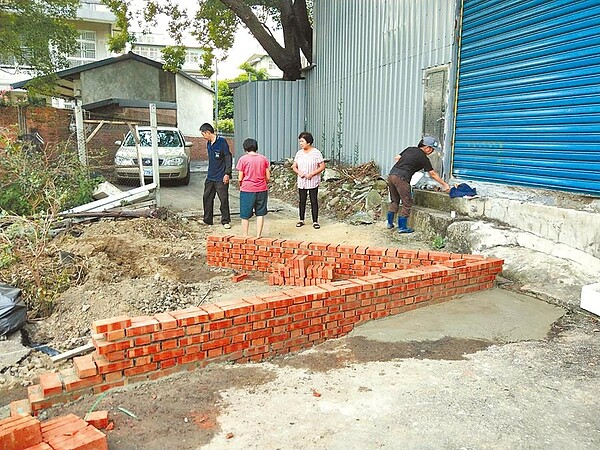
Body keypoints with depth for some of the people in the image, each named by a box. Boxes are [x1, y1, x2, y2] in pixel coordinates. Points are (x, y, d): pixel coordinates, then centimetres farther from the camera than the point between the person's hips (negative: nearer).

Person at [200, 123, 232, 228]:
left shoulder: (222, 142, -12)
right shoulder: (208, 144, 11)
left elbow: (228, 157, -13)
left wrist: (227, 173, -17)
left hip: (221, 178, -8)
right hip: (210, 177, 8)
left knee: (224, 200, -1)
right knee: (207, 198, 10)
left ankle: (226, 221, 10)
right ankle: (207, 220, 20)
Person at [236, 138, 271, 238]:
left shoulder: (243, 159, -6)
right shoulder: (263, 159, 2)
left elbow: (240, 178, -4)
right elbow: (268, 177, 3)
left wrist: (241, 185, 17)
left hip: (247, 190, -2)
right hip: (261, 189, 2)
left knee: (245, 215, 8)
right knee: (260, 214, 11)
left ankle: (245, 236, 13)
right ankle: (258, 236, 14)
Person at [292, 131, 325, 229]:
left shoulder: (316, 153, -8)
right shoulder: (299, 153, 5)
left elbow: (322, 166, -9)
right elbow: (294, 166, 9)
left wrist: (311, 174, -17)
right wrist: (299, 172, -12)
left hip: (313, 182, -4)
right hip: (301, 182, 4)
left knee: (314, 201, 2)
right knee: (301, 201, 10)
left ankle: (315, 221, 10)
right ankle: (301, 220, 22)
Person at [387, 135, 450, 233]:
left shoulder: (410, 149, 16)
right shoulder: (423, 158, -1)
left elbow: (396, 158, 19)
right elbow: (433, 174, 5)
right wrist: (444, 184, 14)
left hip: (392, 174, 8)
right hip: (401, 178, -7)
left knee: (394, 201, 20)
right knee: (407, 203, 4)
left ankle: (390, 223, 28)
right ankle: (402, 227, 7)